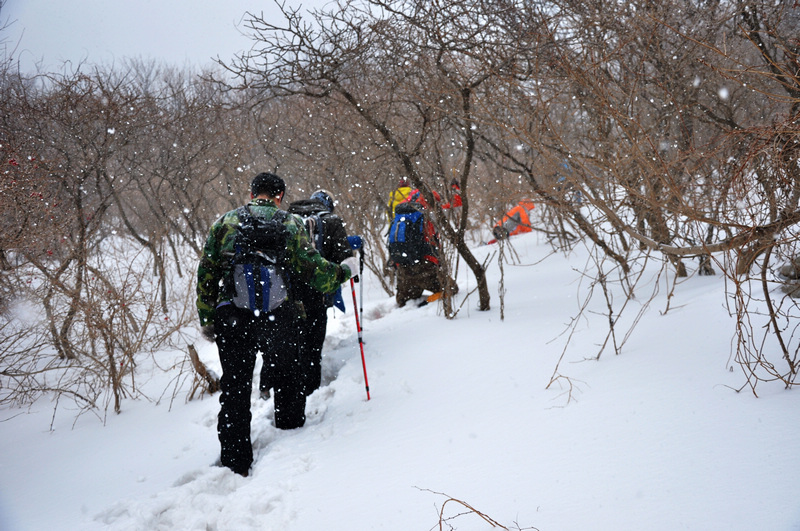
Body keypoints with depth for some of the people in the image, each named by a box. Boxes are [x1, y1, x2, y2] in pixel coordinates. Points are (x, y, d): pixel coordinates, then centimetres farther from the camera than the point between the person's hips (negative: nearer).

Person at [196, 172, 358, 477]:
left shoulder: (225, 222, 6)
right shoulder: (290, 224, 3)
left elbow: (206, 275, 5)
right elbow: (315, 271, 0)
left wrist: (207, 320, 13)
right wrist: (344, 271, 20)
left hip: (232, 318, 1)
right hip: (279, 317, -1)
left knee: (235, 389, 8)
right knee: (287, 376, 22)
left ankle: (235, 464, 10)